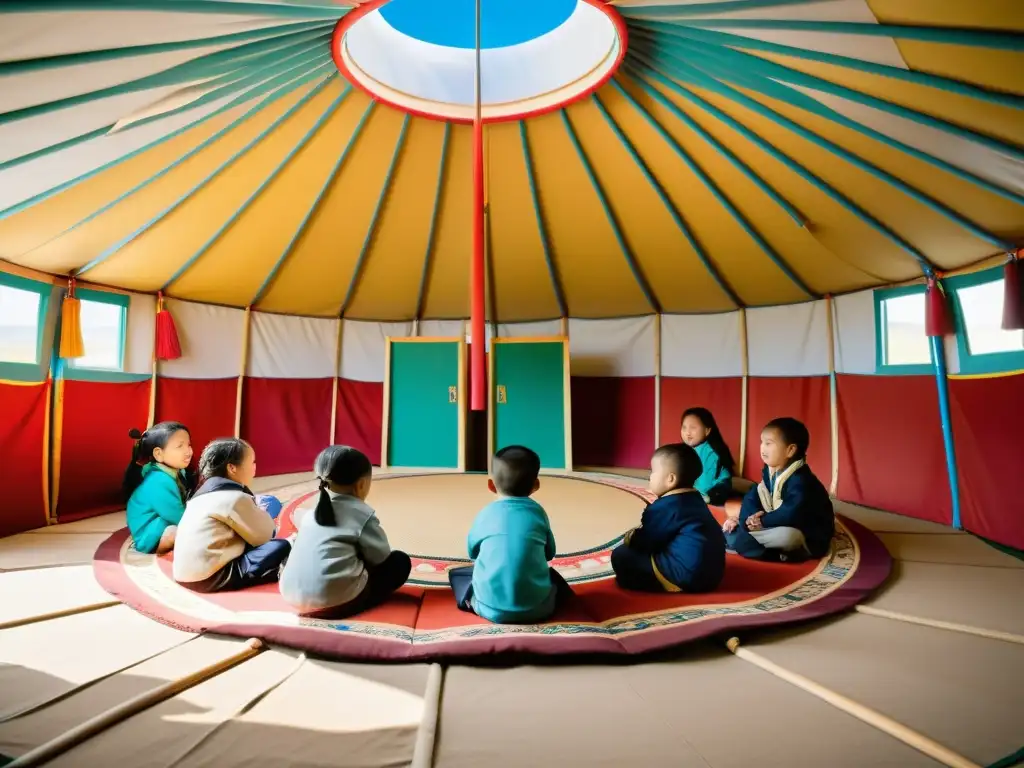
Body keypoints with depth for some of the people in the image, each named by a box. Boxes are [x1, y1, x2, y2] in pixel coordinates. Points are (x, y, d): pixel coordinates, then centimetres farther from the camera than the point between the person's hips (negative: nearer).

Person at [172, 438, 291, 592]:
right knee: (282, 547, -13)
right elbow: (263, 536, -7)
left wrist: (257, 515, 10)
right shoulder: (235, 498, -14)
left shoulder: (205, 491, 12)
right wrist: (263, 515, 11)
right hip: (208, 578, -10)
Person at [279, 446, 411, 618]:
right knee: (400, 561, 8)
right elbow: (381, 556, -1)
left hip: (293, 596, 7)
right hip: (335, 601, -7)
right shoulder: (363, 513, -5)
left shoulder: (313, 511, 13)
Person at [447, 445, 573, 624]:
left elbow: (472, 552, 18)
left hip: (492, 609, -1)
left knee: (456, 573, 24)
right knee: (552, 575, 33)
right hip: (537, 608, 2)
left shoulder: (485, 514, 2)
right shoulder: (538, 512, 3)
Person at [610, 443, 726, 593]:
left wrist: (630, 538, 12)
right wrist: (637, 534, 20)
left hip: (690, 575, -10)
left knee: (620, 555, -9)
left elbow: (646, 542, -8)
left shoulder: (664, 507, -15)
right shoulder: (693, 498, 12)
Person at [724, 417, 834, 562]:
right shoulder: (770, 471, 1)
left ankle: (734, 535, -25)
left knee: (787, 535, -41)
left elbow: (790, 515, -37)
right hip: (782, 526, 9)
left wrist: (763, 521, -23)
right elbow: (752, 497, -3)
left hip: (809, 541, -9)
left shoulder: (800, 481, -26)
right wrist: (750, 518, -22)